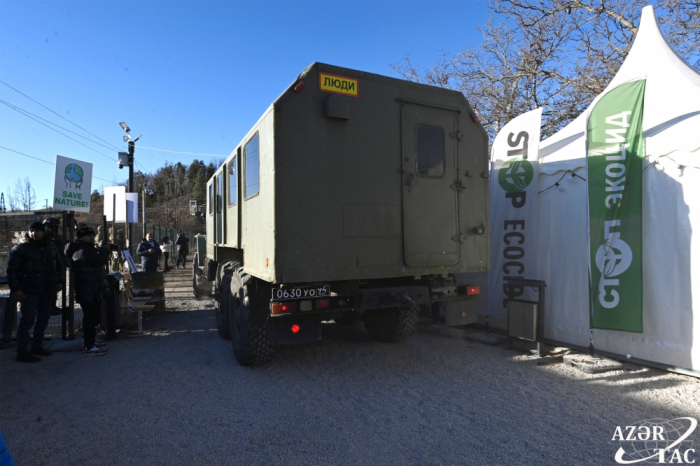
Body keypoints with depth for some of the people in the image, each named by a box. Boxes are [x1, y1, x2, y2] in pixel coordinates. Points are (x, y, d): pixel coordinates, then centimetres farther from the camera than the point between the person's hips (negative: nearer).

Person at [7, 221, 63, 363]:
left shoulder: (50, 247, 10)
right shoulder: (20, 248, -6)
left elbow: (58, 265, 20)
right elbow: (12, 270, -7)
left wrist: (58, 282, 13)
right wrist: (15, 289, -13)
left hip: (48, 291, 6)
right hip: (30, 291, -6)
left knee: (43, 319, 11)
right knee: (27, 320, -5)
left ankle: (37, 346, 24)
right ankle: (22, 352, 0)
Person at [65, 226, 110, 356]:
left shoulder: (85, 248, 19)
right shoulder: (84, 250, -17)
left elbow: (97, 261, 23)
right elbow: (99, 261, -26)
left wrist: (104, 251, 10)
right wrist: (105, 249, -12)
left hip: (92, 290, 12)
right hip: (89, 290, -12)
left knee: (92, 316, 20)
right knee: (91, 317, -9)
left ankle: (89, 341, 32)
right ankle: (90, 348, -6)